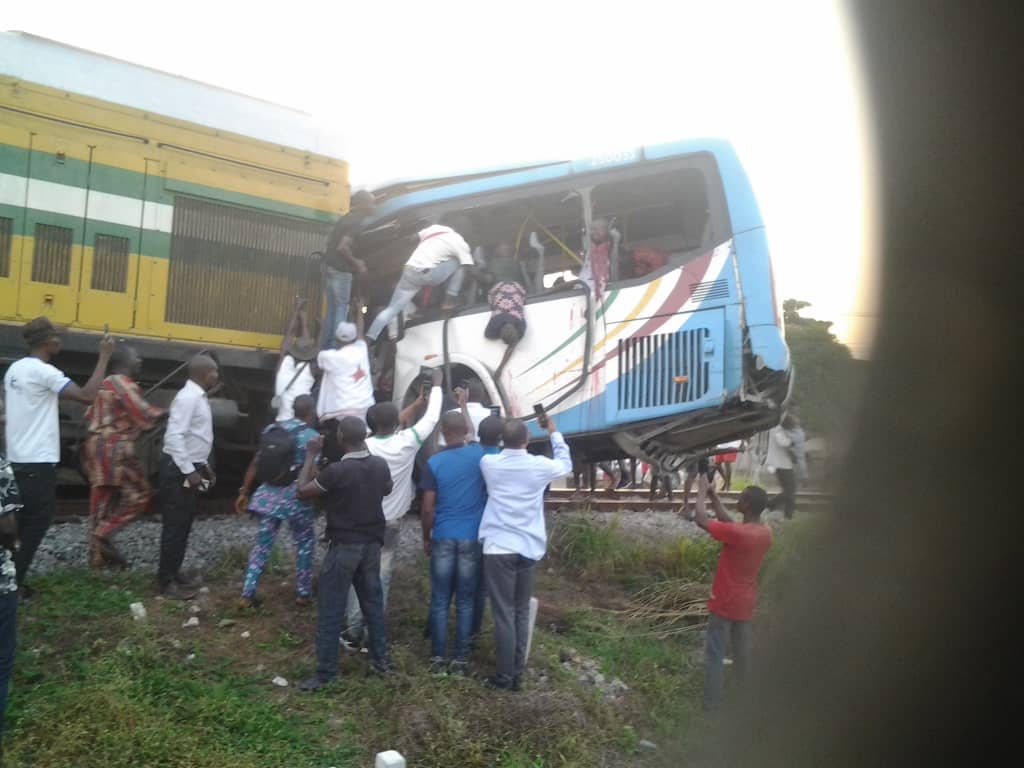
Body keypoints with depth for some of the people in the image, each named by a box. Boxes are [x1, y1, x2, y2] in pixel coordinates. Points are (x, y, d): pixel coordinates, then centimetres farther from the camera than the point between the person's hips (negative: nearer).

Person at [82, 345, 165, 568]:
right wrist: (164, 413, -3)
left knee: (103, 502, 10)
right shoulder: (125, 385, -11)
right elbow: (145, 416, -17)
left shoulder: (105, 384, 19)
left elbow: (89, 417, 23)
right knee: (139, 493, -1)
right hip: (116, 448, -10)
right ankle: (104, 534, -7)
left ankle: (98, 555, 13)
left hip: (97, 446, 10)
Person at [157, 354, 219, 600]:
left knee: (184, 525, 16)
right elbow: (174, 436, -25)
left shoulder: (199, 397, 12)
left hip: (191, 467, 10)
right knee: (175, 525, -3)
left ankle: (174, 574, 27)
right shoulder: (187, 398, -19)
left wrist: (204, 465, 20)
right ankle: (167, 582, 6)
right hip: (179, 469, -10)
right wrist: (189, 471, -24)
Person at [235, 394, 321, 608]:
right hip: (297, 498, -5)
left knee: (262, 544, 12)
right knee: (304, 544, 14)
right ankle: (303, 593, 21)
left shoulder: (273, 429, 6)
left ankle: (247, 595, 12)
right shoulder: (313, 437, -11)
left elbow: (256, 463, 7)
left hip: (269, 495, 5)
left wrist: (244, 492, 12)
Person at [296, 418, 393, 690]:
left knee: (330, 610, 3)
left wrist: (310, 456, -2)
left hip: (344, 546, -6)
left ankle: (326, 672, 9)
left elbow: (302, 491, -9)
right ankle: (381, 659, 26)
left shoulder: (336, 471, -21)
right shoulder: (381, 466, -3)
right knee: (373, 602, 17)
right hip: (372, 543, 6)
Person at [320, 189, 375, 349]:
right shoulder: (358, 222, -16)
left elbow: (331, 240, 20)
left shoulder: (348, 218, 13)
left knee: (331, 310, 15)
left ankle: (325, 347, 19)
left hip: (330, 266, 9)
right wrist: (356, 263, -12)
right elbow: (342, 247, -26)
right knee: (341, 310, -2)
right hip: (340, 270, -9)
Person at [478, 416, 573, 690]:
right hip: (528, 549, 2)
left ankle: (505, 676, 8)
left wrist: (508, 428, 25)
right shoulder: (539, 466, -3)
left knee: (504, 613, 3)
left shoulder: (488, 463, -4)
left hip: (498, 548, -2)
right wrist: (554, 432, 29)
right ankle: (517, 673, 20)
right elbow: (566, 463, 19)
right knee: (521, 612, 14)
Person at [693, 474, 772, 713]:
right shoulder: (766, 533, -2)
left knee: (714, 655, 2)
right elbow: (728, 522, 9)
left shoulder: (737, 533, -26)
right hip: (745, 604, 7)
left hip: (725, 603, -7)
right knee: (742, 652, 20)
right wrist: (713, 496, 8)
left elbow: (701, 520, -22)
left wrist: (702, 491, -10)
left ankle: (711, 706, 6)